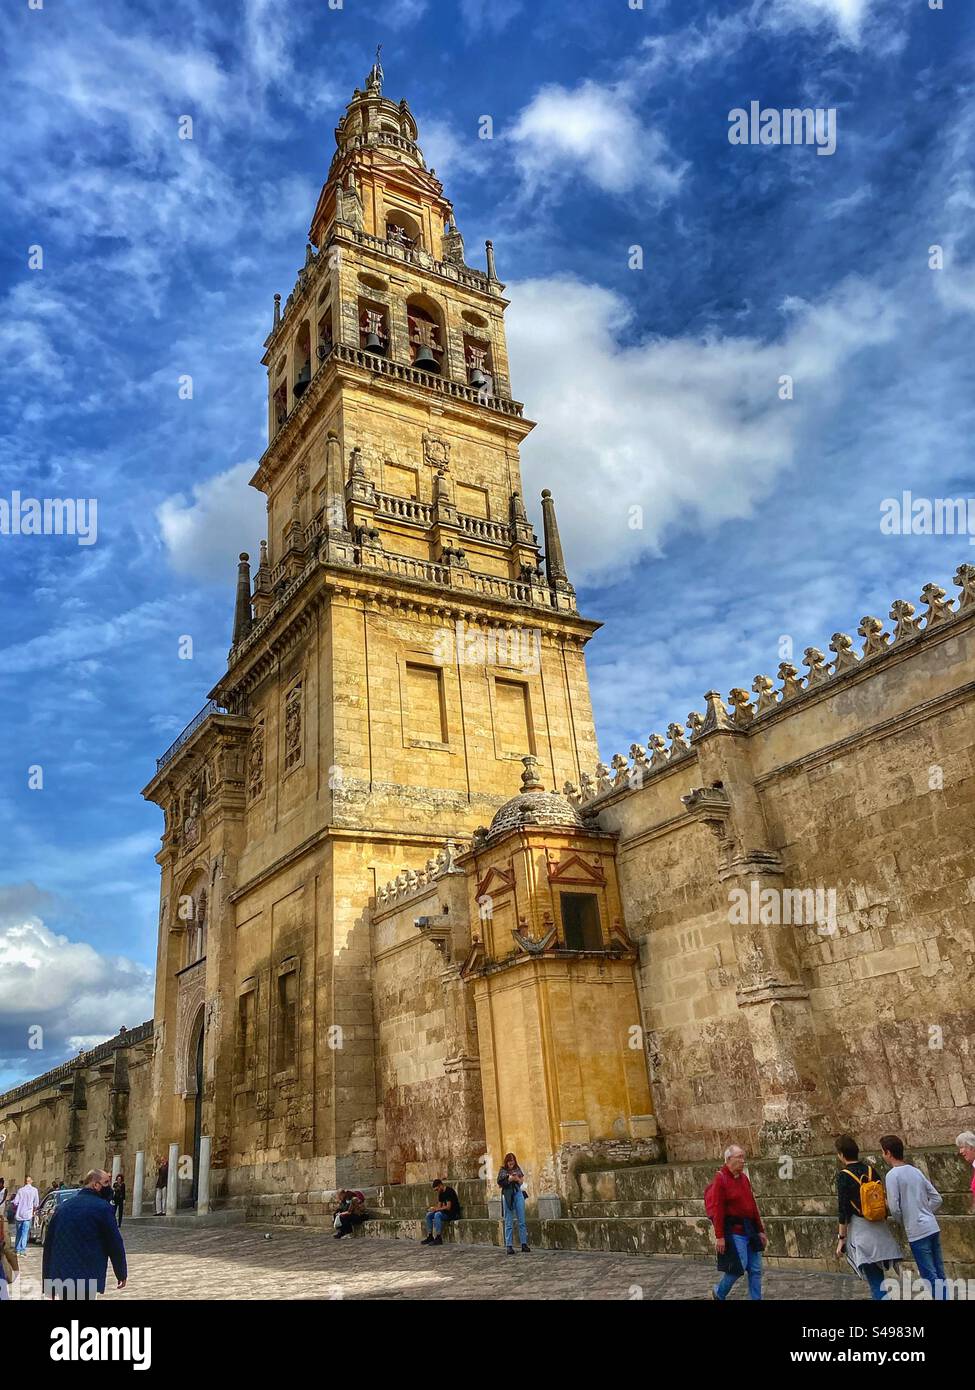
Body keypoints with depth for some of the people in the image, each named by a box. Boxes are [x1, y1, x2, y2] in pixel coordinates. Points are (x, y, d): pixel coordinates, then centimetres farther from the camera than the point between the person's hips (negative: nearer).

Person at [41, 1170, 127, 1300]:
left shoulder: (63, 1206, 10)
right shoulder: (103, 1207, -8)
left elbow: (48, 1244, 13)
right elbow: (114, 1243, -5)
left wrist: (48, 1281, 20)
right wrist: (122, 1273, 9)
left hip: (60, 1278, 6)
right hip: (87, 1279, -6)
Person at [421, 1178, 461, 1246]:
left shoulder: (449, 1191, -17)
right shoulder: (441, 1193, 11)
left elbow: (448, 1207, -23)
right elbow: (439, 1206, 13)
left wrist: (436, 1209, -19)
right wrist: (433, 1208, -8)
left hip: (453, 1213, -9)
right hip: (445, 1212, 9)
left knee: (437, 1214, -32)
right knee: (428, 1215, -4)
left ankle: (438, 1238, -31)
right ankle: (430, 1237, -3)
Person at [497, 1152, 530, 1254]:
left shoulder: (517, 1169, 10)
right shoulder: (502, 1171, 3)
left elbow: (522, 1182, 11)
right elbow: (500, 1184, -1)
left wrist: (517, 1179, -9)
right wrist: (509, 1179, -13)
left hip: (518, 1193, 2)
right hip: (507, 1195, -2)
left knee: (522, 1221, 1)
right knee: (509, 1222, 0)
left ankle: (524, 1244, 6)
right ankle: (509, 1245, 3)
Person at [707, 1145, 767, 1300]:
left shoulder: (744, 1178, 10)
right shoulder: (720, 1179, -13)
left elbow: (753, 1206, 15)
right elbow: (717, 1210, -16)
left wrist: (760, 1230, 14)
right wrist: (719, 1236, -18)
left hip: (750, 1230, 7)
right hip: (734, 1231, -7)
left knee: (756, 1270, 7)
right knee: (739, 1267, -6)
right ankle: (719, 1293, 17)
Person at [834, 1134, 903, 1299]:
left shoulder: (843, 1176, -9)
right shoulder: (871, 1170, 6)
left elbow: (843, 1210, -10)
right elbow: (882, 1200, 12)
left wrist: (841, 1238, -4)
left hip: (861, 1229, -6)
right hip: (880, 1228, 6)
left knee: (875, 1281, -3)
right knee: (878, 1278, 15)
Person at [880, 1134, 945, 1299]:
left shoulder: (892, 1175, -12)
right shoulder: (916, 1171, 10)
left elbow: (894, 1208, -15)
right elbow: (937, 1198, 12)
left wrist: (903, 1221, 5)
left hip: (917, 1231, -7)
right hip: (933, 1227, 7)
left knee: (930, 1277, 0)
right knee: (939, 1275, 13)